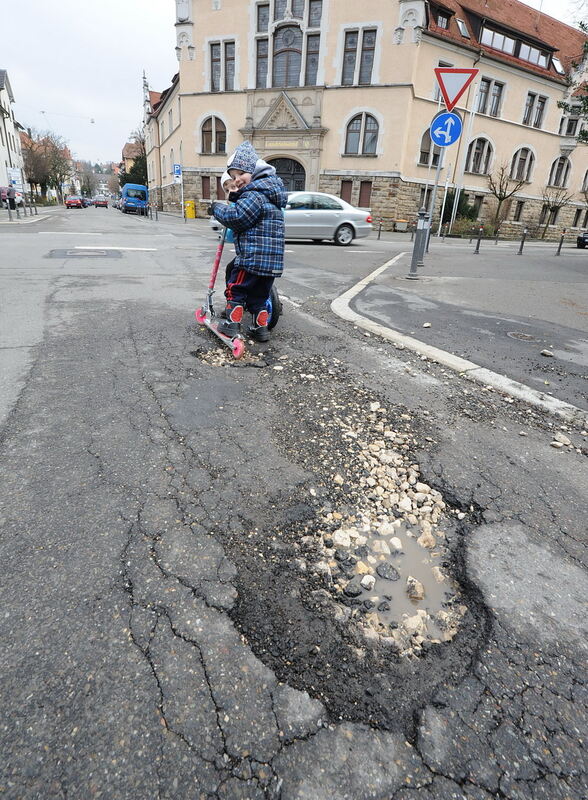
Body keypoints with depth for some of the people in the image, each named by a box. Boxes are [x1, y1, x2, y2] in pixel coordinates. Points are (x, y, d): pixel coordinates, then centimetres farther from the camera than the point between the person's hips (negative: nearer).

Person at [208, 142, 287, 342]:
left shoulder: (254, 194, -12)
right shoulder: (270, 193, 19)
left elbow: (236, 216, -18)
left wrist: (217, 208, -3)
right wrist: (236, 199, 9)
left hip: (251, 257, -9)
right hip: (272, 259, 9)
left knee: (236, 287, 5)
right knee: (259, 294, 14)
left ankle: (232, 323, 10)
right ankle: (260, 328, 17)